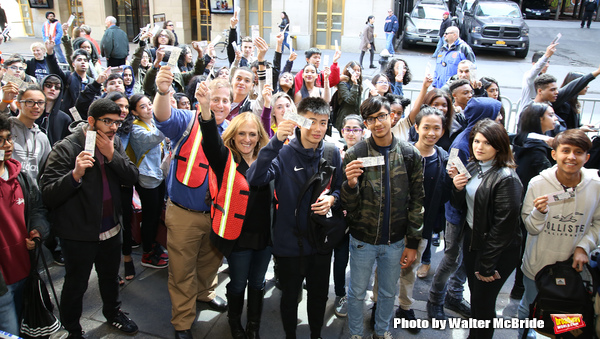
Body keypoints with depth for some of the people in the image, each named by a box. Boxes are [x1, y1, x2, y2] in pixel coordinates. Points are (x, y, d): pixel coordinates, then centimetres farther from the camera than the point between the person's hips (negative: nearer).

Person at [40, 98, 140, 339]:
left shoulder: (115, 143, 2)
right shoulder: (66, 148, -18)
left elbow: (132, 177, -6)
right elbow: (48, 195, -24)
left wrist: (112, 156, -20)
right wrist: (75, 175, -40)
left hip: (111, 228, 6)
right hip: (79, 234, -6)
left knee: (110, 276, 25)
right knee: (76, 286, 12)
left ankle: (113, 313, 49)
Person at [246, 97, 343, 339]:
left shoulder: (332, 153, -4)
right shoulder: (284, 152, -15)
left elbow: (340, 189, 8)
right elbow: (254, 179, -31)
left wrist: (332, 198, -15)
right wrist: (276, 141, -40)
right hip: (289, 240, -3)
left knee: (319, 295, 21)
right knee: (290, 296, 18)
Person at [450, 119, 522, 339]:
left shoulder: (506, 178, -21)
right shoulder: (472, 167, 2)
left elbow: (504, 225, -21)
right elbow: (462, 205, 8)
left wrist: (487, 265, -16)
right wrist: (458, 188, -14)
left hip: (496, 251, -7)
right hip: (471, 239, 7)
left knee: (483, 303, 7)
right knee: (474, 296, 20)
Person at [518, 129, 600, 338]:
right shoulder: (538, 184, -16)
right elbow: (531, 228, -11)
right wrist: (539, 213, -31)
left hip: (572, 266, 1)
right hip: (537, 265, -1)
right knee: (529, 307, 22)